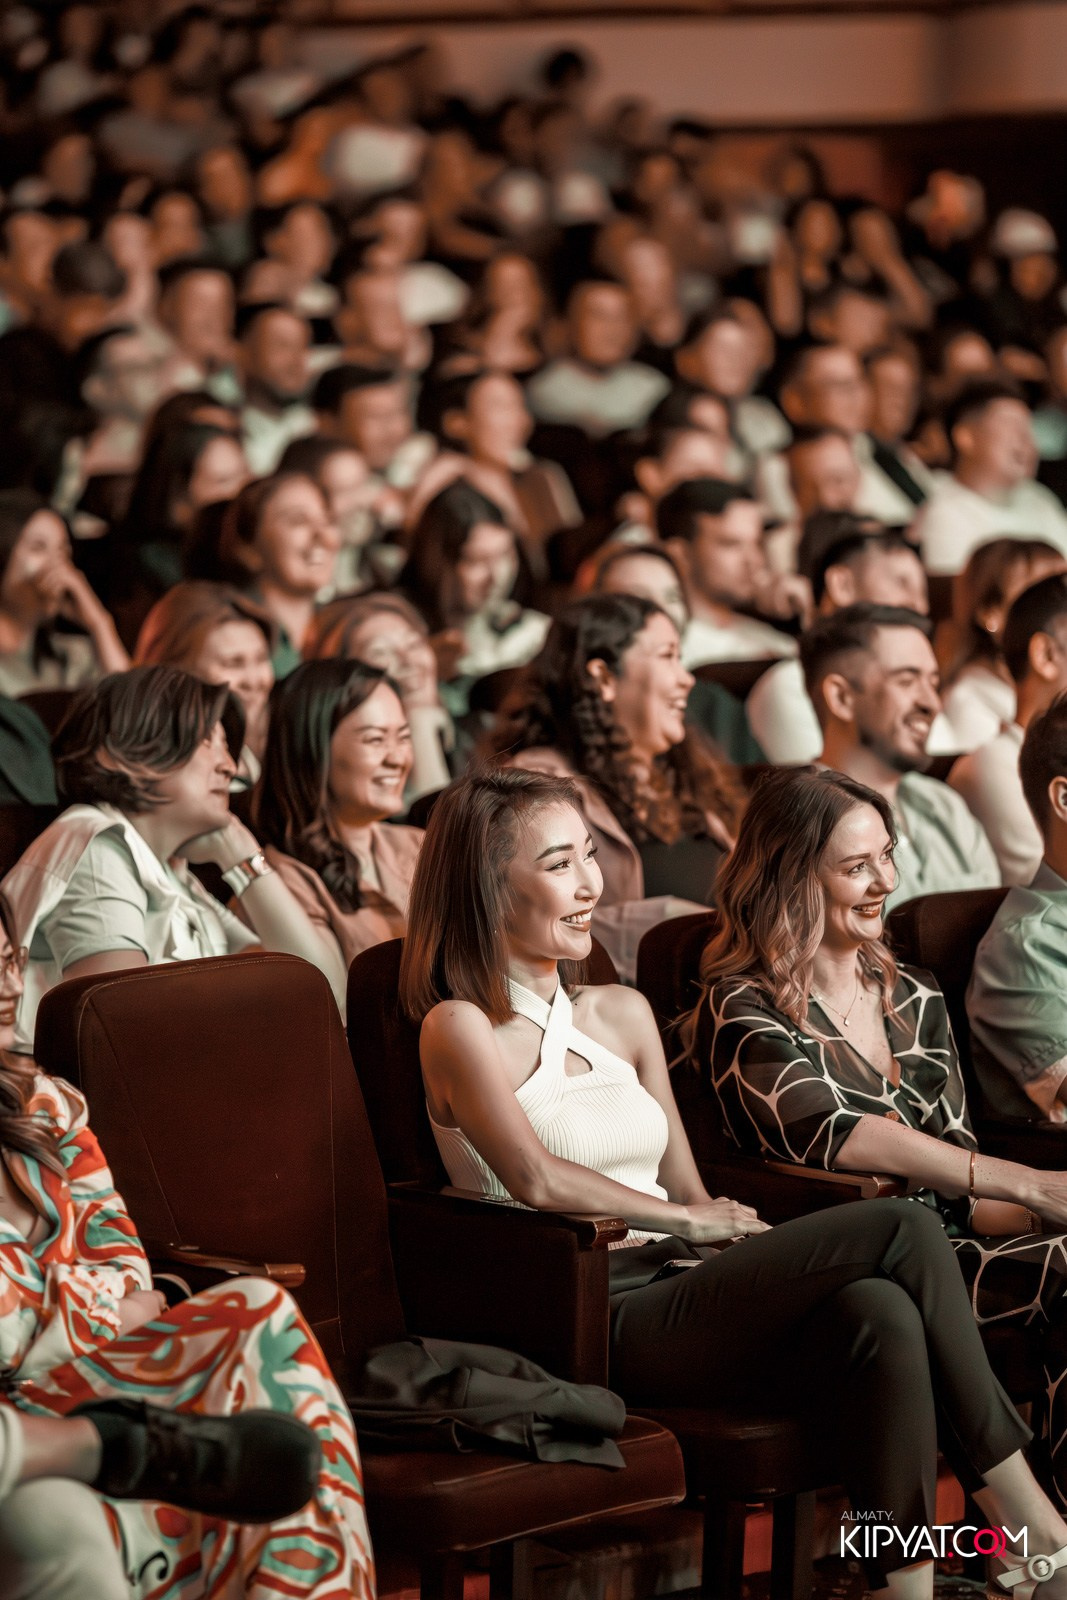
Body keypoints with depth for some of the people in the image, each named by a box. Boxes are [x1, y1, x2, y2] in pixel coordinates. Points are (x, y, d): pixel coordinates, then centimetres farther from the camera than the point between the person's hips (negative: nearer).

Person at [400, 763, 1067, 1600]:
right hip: (598, 1321, -6)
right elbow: (535, 1178, -15)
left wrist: (727, 1228, -2)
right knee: (901, 1229, -22)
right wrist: (688, 1220, -10)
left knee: (883, 1315, -27)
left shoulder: (624, 1014, 21)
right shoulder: (461, 1028, 0)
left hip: (682, 1294, 7)